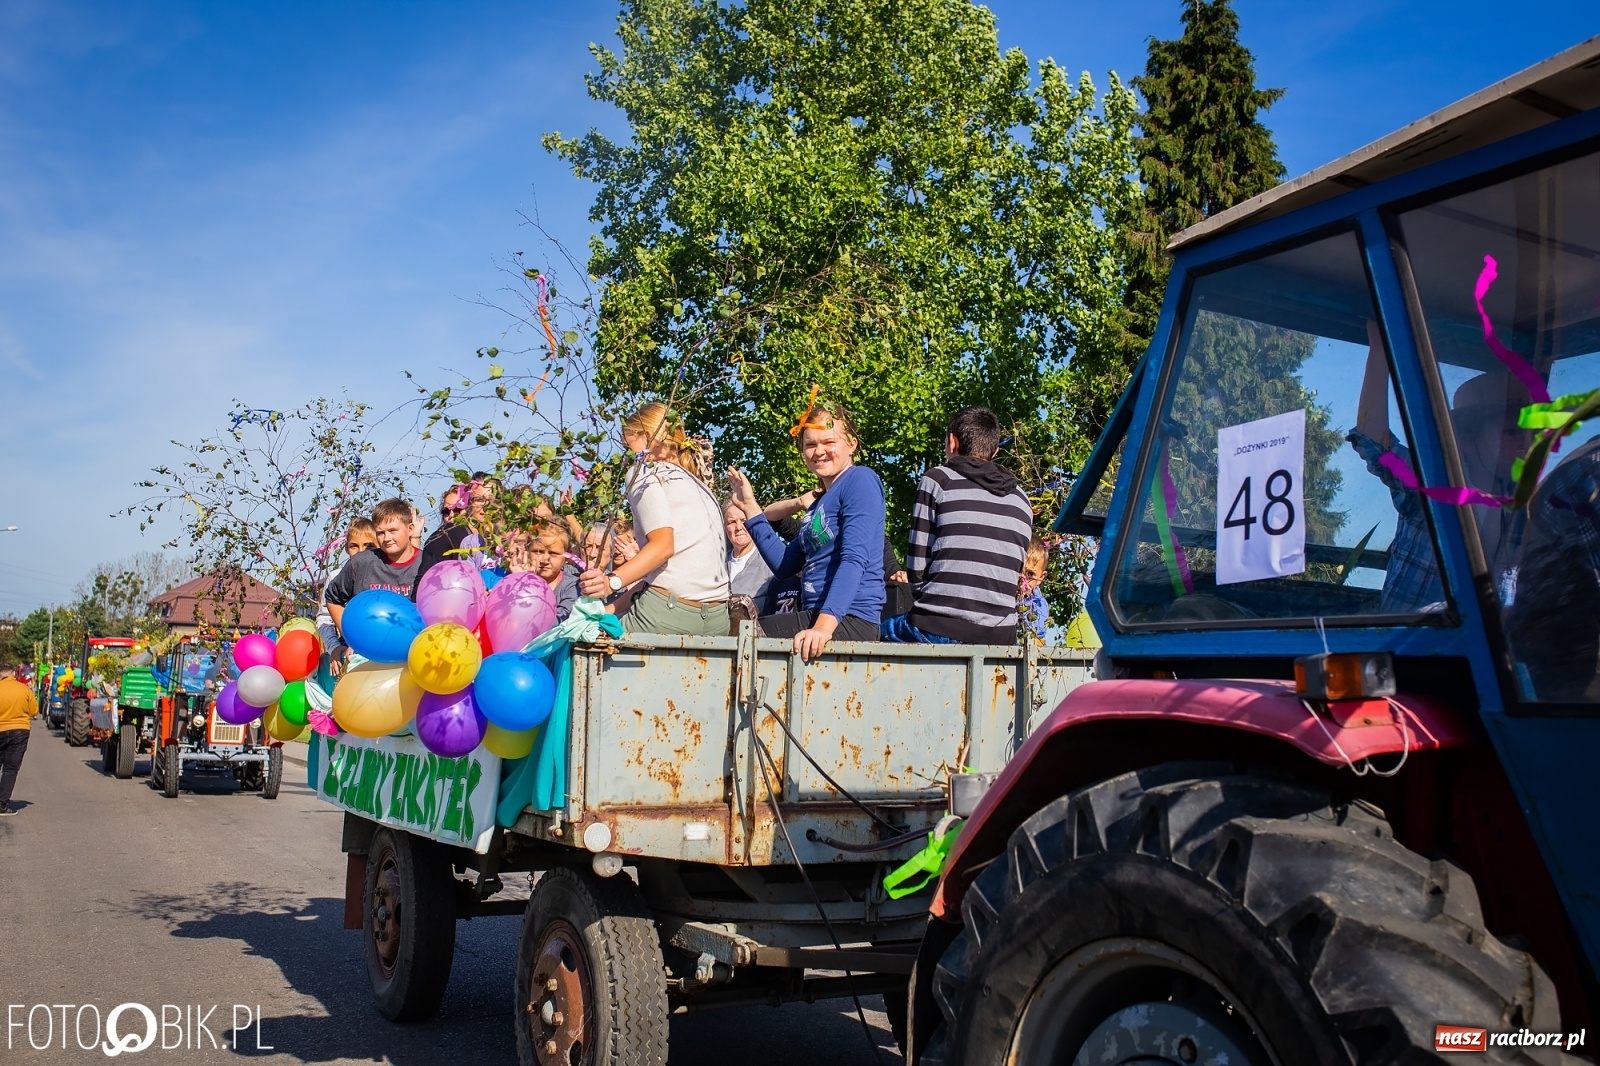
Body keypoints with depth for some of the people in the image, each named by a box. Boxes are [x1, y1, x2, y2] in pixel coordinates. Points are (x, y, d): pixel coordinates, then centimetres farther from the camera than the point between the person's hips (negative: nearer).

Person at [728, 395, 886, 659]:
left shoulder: (860, 479, -6)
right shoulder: (818, 503, 21)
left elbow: (854, 559, -19)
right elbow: (784, 564, 17)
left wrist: (825, 625, -30)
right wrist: (749, 506, 16)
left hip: (848, 619, -9)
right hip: (815, 615, 9)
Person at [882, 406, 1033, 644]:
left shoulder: (939, 480, 2)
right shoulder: (1021, 500, 17)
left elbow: (917, 566, -2)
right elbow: (1014, 574, 16)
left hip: (939, 629, -5)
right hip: (1000, 635, 5)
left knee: (885, 629, 21)